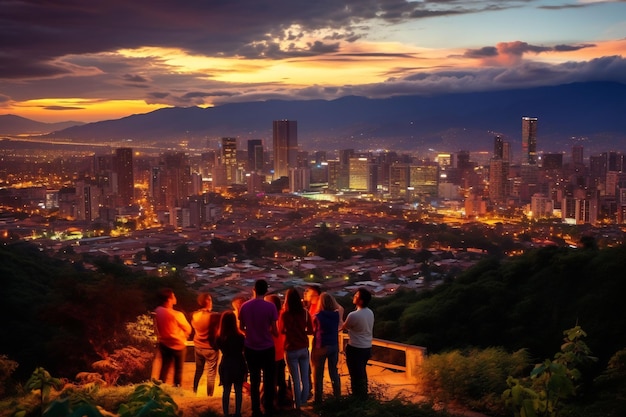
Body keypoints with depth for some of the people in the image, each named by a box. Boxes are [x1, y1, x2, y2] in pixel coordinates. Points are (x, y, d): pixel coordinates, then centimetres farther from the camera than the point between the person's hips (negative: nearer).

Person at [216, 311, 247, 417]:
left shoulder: (219, 337, -8)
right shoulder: (239, 336, -17)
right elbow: (243, 351, -10)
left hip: (225, 365, 2)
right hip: (238, 365, -2)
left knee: (226, 391, 12)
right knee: (238, 390, 10)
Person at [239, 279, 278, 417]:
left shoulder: (245, 306, -4)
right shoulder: (270, 306, -14)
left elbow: (241, 327, 6)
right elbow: (274, 330, -11)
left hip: (250, 348, 3)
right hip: (267, 348, -2)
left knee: (254, 380, 13)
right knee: (269, 380, 12)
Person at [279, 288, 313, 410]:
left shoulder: (285, 314, -14)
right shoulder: (305, 313, -8)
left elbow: (281, 330, -1)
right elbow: (310, 331, -1)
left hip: (291, 350, -2)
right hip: (304, 348, 2)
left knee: (295, 379, 8)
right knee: (305, 377, 16)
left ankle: (297, 404, 16)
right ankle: (304, 401, 26)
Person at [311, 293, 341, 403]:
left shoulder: (317, 316, -14)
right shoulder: (336, 315, -5)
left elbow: (314, 331, -2)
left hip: (321, 347, -4)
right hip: (334, 346, 4)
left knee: (318, 374, 8)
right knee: (334, 372, 18)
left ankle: (318, 399, 13)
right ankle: (337, 396, 24)